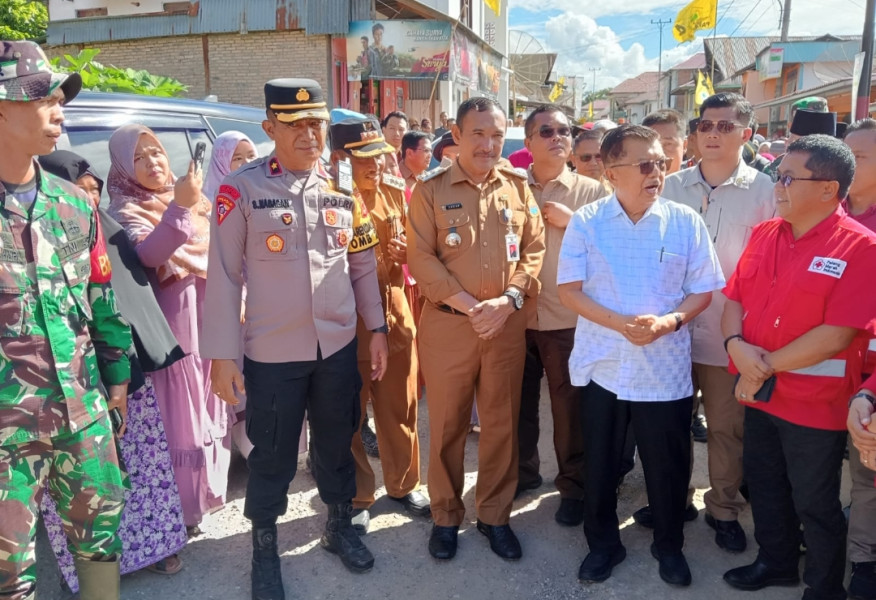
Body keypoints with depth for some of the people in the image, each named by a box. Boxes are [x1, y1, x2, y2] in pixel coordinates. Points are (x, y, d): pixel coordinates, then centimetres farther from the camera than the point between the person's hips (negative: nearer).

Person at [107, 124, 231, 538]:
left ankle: (208, 490, 33)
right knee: (181, 418, -1)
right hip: (175, 328, -6)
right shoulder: (125, 211, -7)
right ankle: (183, 508, 11)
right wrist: (179, 208, -37)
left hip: (213, 320, 6)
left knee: (211, 411, 16)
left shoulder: (193, 198, 11)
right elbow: (148, 254, -27)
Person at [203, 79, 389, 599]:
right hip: (272, 354, -3)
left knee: (337, 443, 19)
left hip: (340, 347, 4)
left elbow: (363, 265, 10)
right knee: (273, 457, 12)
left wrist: (377, 328, 8)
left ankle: (340, 526, 41)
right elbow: (224, 275, -8)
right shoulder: (241, 189, -8)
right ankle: (265, 549, 33)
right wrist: (222, 355, -9)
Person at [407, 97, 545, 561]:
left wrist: (509, 299, -11)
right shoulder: (430, 190, 0)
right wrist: (468, 305, -15)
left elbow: (534, 249, 5)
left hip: (508, 325, 3)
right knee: (447, 425, 8)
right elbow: (420, 257, -7)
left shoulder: (518, 188, 8)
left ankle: (495, 515, 28)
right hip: (447, 325, -2)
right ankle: (445, 516, 27)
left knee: (502, 423, 11)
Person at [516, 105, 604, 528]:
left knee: (568, 406, 8)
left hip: (567, 317, -2)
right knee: (520, 400, 16)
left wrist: (572, 220, -14)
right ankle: (522, 472, 36)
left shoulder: (591, 192, 0)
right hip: (517, 315, 2)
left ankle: (573, 485, 27)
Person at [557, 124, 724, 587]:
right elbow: (569, 290, -6)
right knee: (599, 461, 14)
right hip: (602, 363, 0)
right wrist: (620, 323, -19)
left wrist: (669, 321, -19)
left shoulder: (685, 222, -4)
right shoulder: (586, 222, -5)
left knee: (668, 463, 13)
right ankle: (603, 543, 36)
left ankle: (669, 546, 38)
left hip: (665, 367, 0)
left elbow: (703, 291, 0)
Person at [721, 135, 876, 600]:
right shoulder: (764, 233, 4)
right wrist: (736, 344, -13)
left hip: (815, 403, -6)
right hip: (759, 393, 6)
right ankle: (775, 562, 45)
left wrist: (768, 366, -17)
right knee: (764, 485, 22)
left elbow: (837, 334, -21)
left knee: (815, 505, 12)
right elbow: (735, 298, 6)